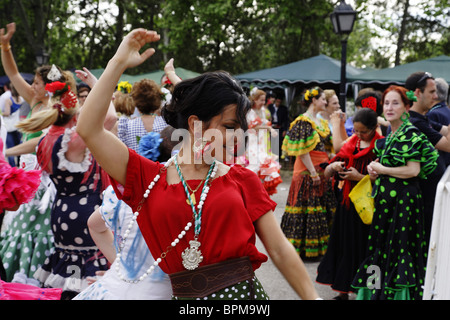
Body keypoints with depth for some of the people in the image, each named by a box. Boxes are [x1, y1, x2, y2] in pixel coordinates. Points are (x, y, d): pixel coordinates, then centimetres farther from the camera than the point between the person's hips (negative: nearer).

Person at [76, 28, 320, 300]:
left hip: (243, 290, 0)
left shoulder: (243, 180, 4)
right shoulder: (149, 178, 2)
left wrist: (312, 297, -4)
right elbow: (89, 129, -6)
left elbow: (280, 250, 4)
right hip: (183, 296, 0)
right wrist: (119, 62, -6)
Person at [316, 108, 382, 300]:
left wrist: (360, 177, -17)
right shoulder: (350, 145, 11)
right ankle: (343, 291, 17)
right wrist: (333, 166, -8)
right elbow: (327, 174, 13)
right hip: (347, 203, 5)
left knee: (363, 247, -2)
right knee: (344, 245, 7)